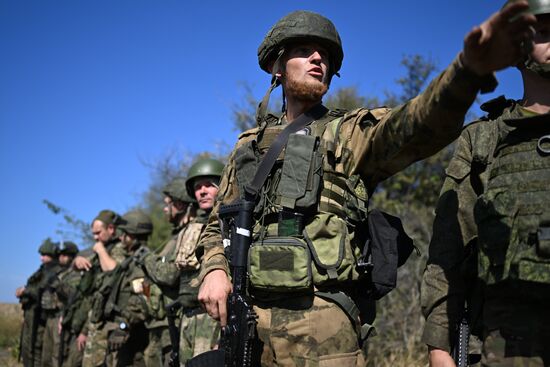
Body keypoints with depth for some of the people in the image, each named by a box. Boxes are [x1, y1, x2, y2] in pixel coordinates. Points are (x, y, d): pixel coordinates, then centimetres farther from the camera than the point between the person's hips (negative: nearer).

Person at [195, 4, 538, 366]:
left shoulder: (351, 132, 6)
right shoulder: (250, 145, 17)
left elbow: (414, 126, -15)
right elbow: (218, 226, 21)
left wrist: (470, 67, -35)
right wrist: (214, 269, -2)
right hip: (240, 315, 4)